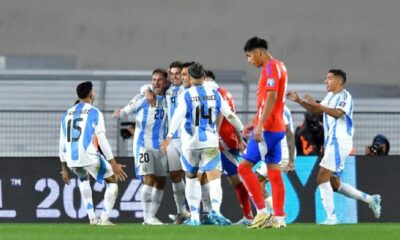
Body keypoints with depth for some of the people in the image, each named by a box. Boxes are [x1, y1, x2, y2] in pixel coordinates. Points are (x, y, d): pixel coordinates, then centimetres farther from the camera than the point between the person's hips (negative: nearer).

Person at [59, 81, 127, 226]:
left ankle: (92, 217, 24)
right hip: (90, 157, -5)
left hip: (72, 159, 5)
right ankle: (104, 218, 0)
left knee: (84, 179, 35)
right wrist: (113, 164, -8)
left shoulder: (67, 115, 14)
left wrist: (64, 169, 22)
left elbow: (62, 143, 16)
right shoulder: (94, 113, -2)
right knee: (113, 181, 13)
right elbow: (101, 140, -9)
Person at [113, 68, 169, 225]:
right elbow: (129, 109, -7)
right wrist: (120, 112, -22)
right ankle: (147, 217, -12)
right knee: (149, 179, -15)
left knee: (160, 182, 6)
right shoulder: (143, 98, -2)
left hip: (160, 146, 5)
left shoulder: (167, 100, 9)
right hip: (144, 145, -5)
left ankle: (152, 216, 15)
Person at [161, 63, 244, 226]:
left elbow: (178, 115, -18)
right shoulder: (214, 94, 5)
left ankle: (194, 216, 14)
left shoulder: (186, 95, -3)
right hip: (210, 142, 1)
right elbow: (229, 115, 9)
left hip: (190, 143, -1)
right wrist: (241, 129, 24)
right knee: (214, 178, -5)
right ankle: (215, 209, -30)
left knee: (191, 178, 16)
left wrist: (169, 135, -28)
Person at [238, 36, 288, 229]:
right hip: (277, 127, 10)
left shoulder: (271, 67, -12)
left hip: (267, 128, -10)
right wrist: (255, 121, 24)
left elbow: (271, 97, -22)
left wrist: (260, 125, -26)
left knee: (244, 166, -8)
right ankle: (279, 217, 5)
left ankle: (262, 212, -11)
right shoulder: (278, 66, 18)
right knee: (274, 171, 7)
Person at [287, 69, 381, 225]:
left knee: (322, 178, -15)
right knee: (334, 184, 11)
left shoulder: (345, 96, -9)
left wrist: (317, 104, -28)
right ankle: (370, 200, 17)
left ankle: (331, 217, -15)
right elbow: (316, 111, 26)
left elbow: (337, 113, -26)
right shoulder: (330, 97, 18)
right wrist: (299, 101, 15)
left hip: (339, 142, -10)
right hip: (331, 143, 10)